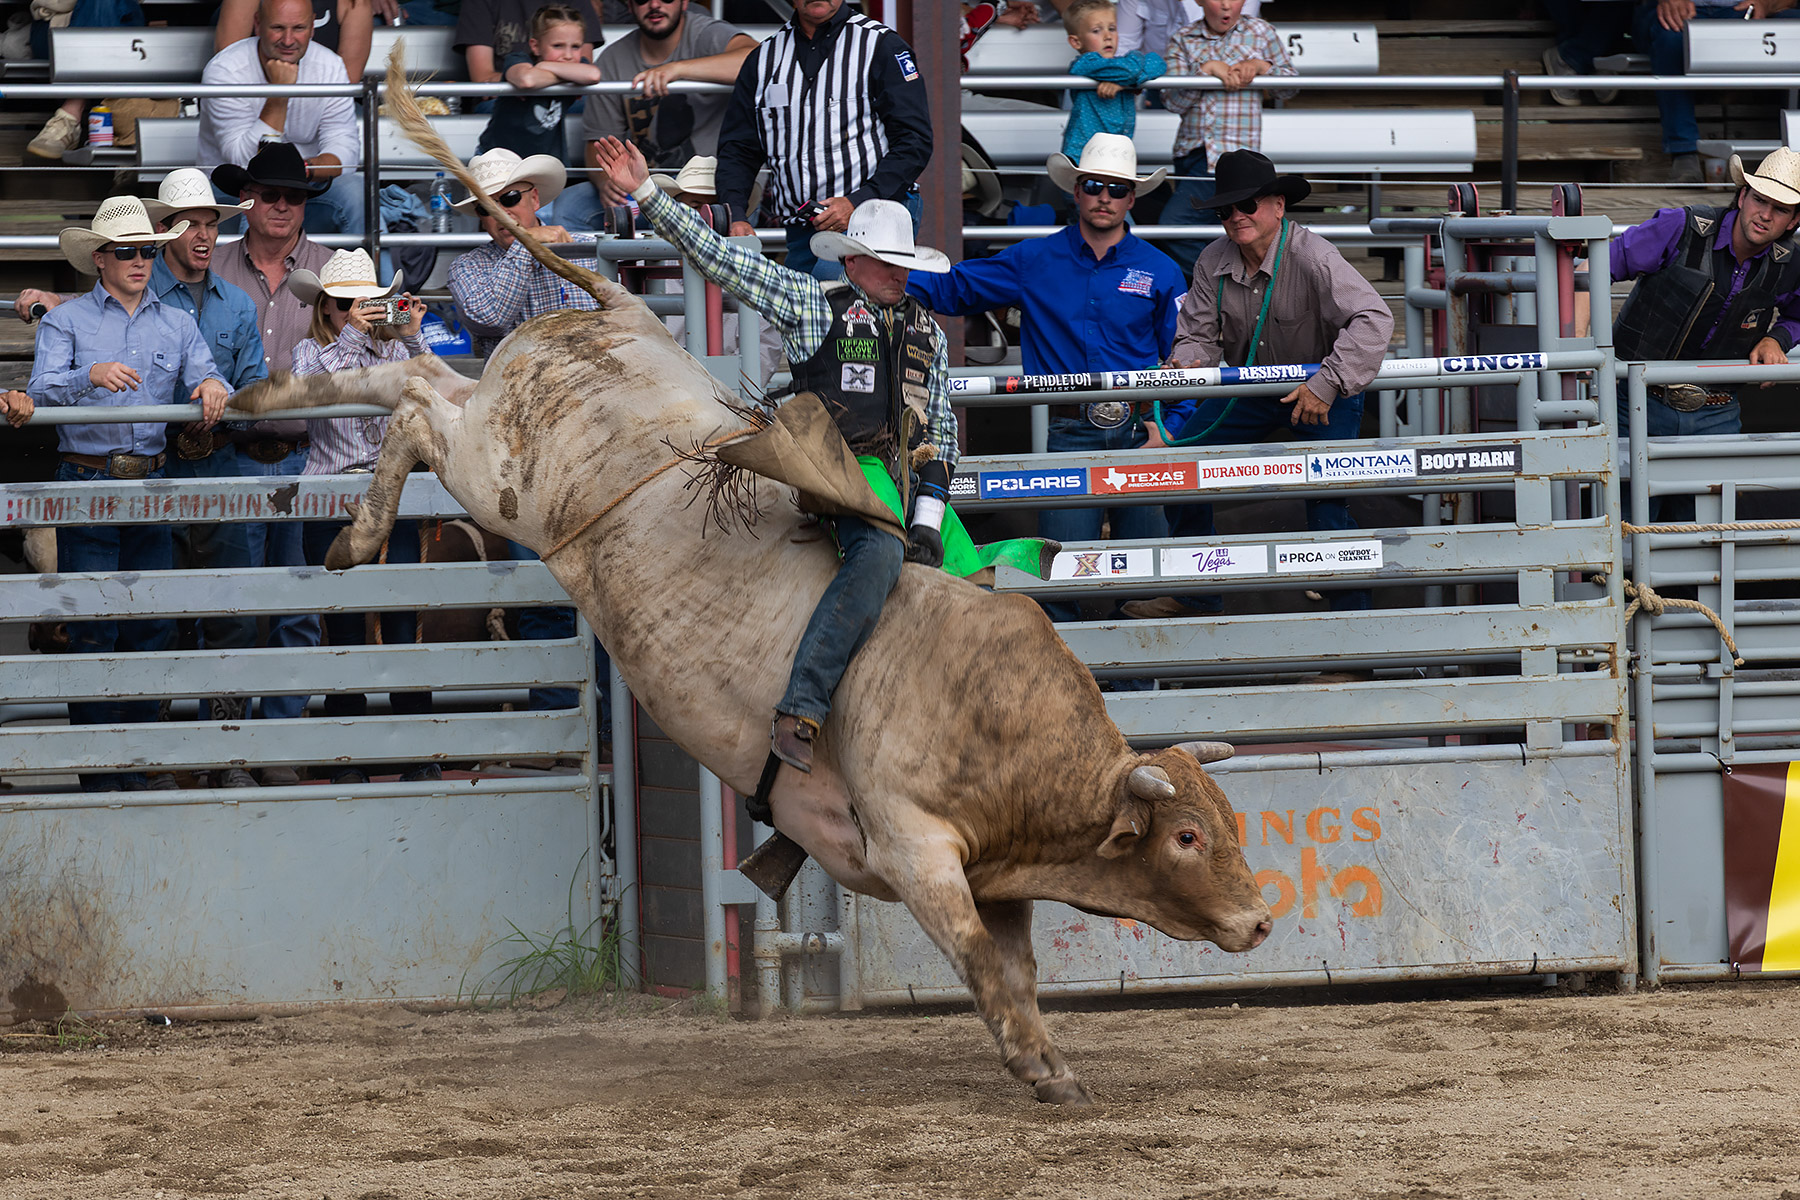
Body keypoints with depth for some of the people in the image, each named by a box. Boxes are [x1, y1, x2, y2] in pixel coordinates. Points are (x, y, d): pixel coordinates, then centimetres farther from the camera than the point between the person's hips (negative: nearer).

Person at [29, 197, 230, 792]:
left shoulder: (176, 324, 14)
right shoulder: (67, 321, 4)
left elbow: (201, 374, 2)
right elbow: (43, 391, -10)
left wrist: (211, 385, -22)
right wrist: (91, 375, -29)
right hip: (87, 483, -4)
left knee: (151, 627, 4)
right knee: (93, 629, -5)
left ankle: (139, 762, 13)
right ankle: (98, 770, -1)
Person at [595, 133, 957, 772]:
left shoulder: (927, 331, 21)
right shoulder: (813, 305, 8)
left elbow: (941, 430, 18)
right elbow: (719, 256, 5)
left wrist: (929, 512, 3)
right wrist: (645, 193, 0)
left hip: (914, 476, 6)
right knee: (880, 553, -33)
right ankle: (799, 713, -39)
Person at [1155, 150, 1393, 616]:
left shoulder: (1311, 257, -28)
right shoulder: (1213, 263, -9)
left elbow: (1373, 319, -37)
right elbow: (1200, 334, -1)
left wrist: (1327, 385, -42)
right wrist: (1185, 363, -27)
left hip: (1324, 396, -6)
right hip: (1249, 388, 6)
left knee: (1326, 502, -20)